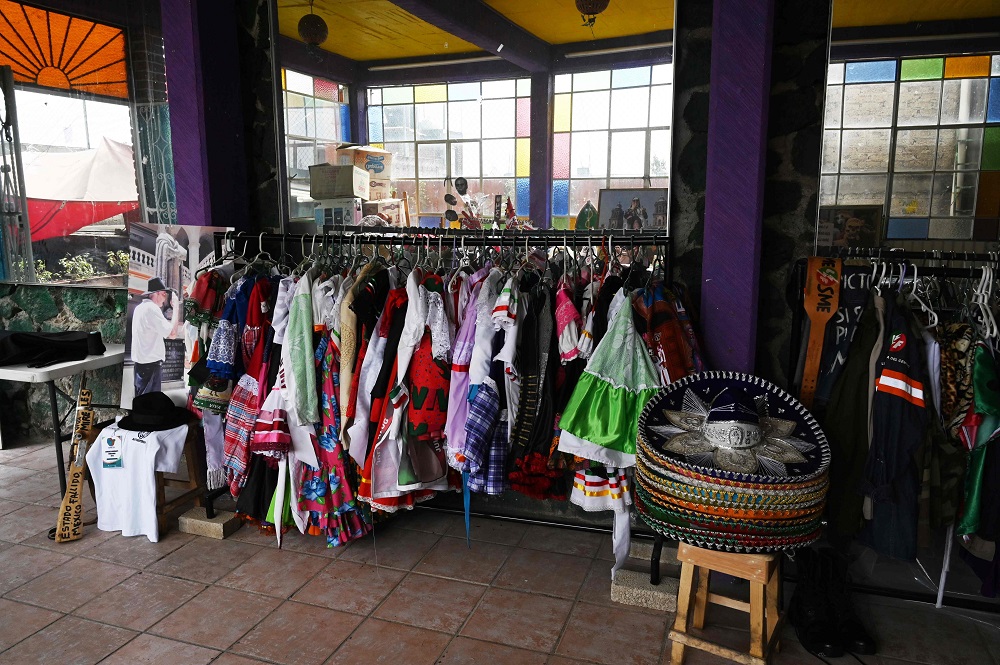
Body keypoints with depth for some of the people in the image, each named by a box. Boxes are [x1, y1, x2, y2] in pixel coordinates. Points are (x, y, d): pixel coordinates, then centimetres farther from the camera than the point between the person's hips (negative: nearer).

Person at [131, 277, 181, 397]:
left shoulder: (140, 307, 13)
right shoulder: (152, 308, -16)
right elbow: (172, 333, -21)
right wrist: (176, 307, -14)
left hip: (140, 361, 10)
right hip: (150, 363, -10)